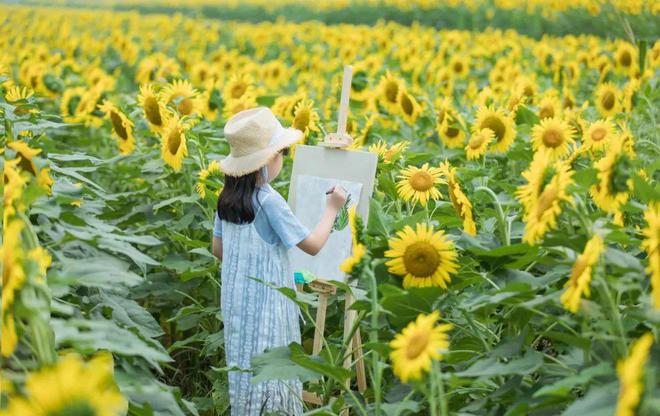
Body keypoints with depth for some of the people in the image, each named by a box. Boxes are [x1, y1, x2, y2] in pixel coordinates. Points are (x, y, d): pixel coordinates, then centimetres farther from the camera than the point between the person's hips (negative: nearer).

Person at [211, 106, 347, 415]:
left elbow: (218, 249, 12)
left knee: (246, 367, 16)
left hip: (236, 301, 7)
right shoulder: (269, 201, -19)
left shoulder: (227, 198, 3)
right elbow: (313, 245, -14)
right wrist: (332, 209, -1)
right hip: (265, 302, -7)